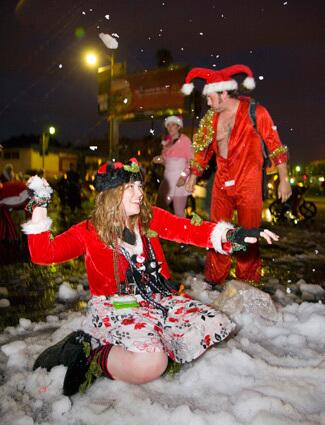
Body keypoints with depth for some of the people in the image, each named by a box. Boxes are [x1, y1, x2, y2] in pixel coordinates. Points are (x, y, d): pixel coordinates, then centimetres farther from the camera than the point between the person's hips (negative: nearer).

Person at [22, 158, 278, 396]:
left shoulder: (151, 218, 3)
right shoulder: (89, 232, -5)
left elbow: (191, 231, -7)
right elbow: (43, 254, -12)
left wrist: (235, 235, -22)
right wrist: (39, 206, -17)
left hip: (158, 299, 6)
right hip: (115, 307, -6)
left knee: (218, 326, -7)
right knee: (150, 365, -32)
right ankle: (89, 356, -8)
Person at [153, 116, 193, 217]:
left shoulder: (185, 140, -4)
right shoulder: (167, 141, 17)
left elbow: (191, 161, -10)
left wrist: (184, 176, -21)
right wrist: (160, 160, 4)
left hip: (180, 178, -7)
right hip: (167, 178, 7)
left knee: (179, 212, -6)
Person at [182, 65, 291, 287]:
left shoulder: (256, 113, -7)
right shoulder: (211, 117, 7)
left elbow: (275, 146, -4)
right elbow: (203, 149, 17)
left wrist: (284, 179, -6)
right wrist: (193, 176, 18)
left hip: (248, 184, -4)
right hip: (221, 183, 5)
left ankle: (248, 283, 17)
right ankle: (214, 280, 21)